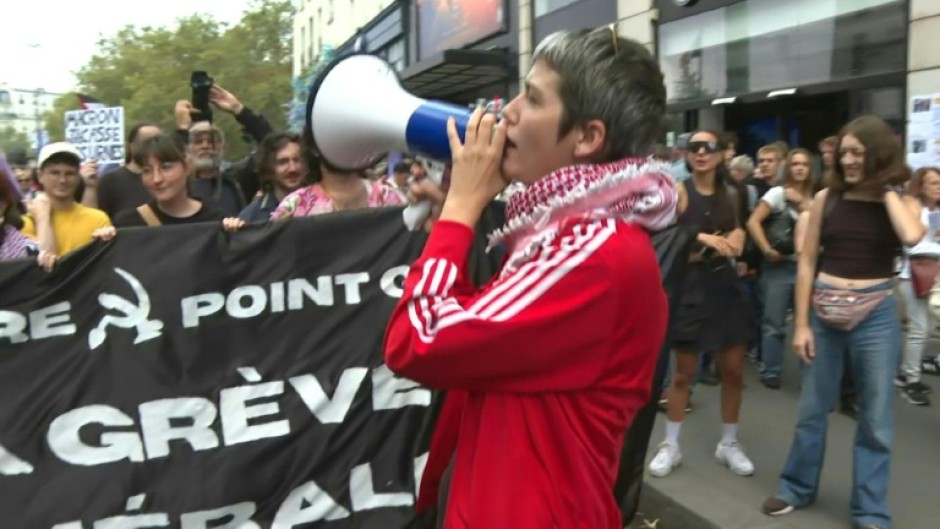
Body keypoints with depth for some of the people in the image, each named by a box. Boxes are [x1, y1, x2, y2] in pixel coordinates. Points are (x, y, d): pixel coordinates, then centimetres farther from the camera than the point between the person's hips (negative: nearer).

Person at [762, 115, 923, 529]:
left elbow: (911, 236, -24)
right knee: (812, 408, 12)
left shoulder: (904, 203, 0)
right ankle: (797, 487, 31)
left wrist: (886, 188, -10)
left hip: (876, 316, -1)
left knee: (875, 418, 7)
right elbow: (807, 262, 2)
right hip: (823, 312, 1)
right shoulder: (827, 198, 1)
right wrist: (801, 324, -2)